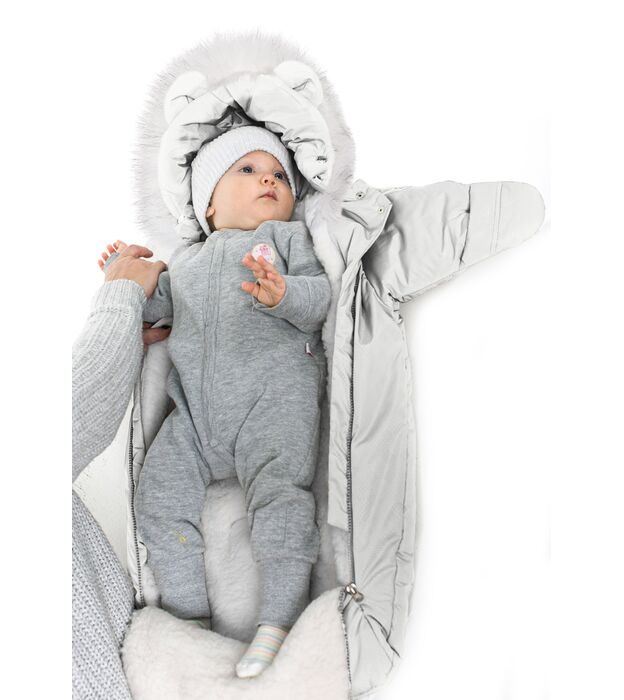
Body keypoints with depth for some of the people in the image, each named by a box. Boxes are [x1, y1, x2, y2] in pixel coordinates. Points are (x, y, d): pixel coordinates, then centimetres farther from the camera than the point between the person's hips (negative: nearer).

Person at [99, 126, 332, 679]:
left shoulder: (288, 236, 15)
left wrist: (283, 293, -21)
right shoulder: (186, 260, 29)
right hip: (196, 406, 5)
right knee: (160, 493, -4)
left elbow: (320, 299, -1)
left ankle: (280, 620, -11)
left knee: (279, 490, -22)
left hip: (273, 393, -4)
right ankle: (188, 613, 10)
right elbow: (155, 306, 36)